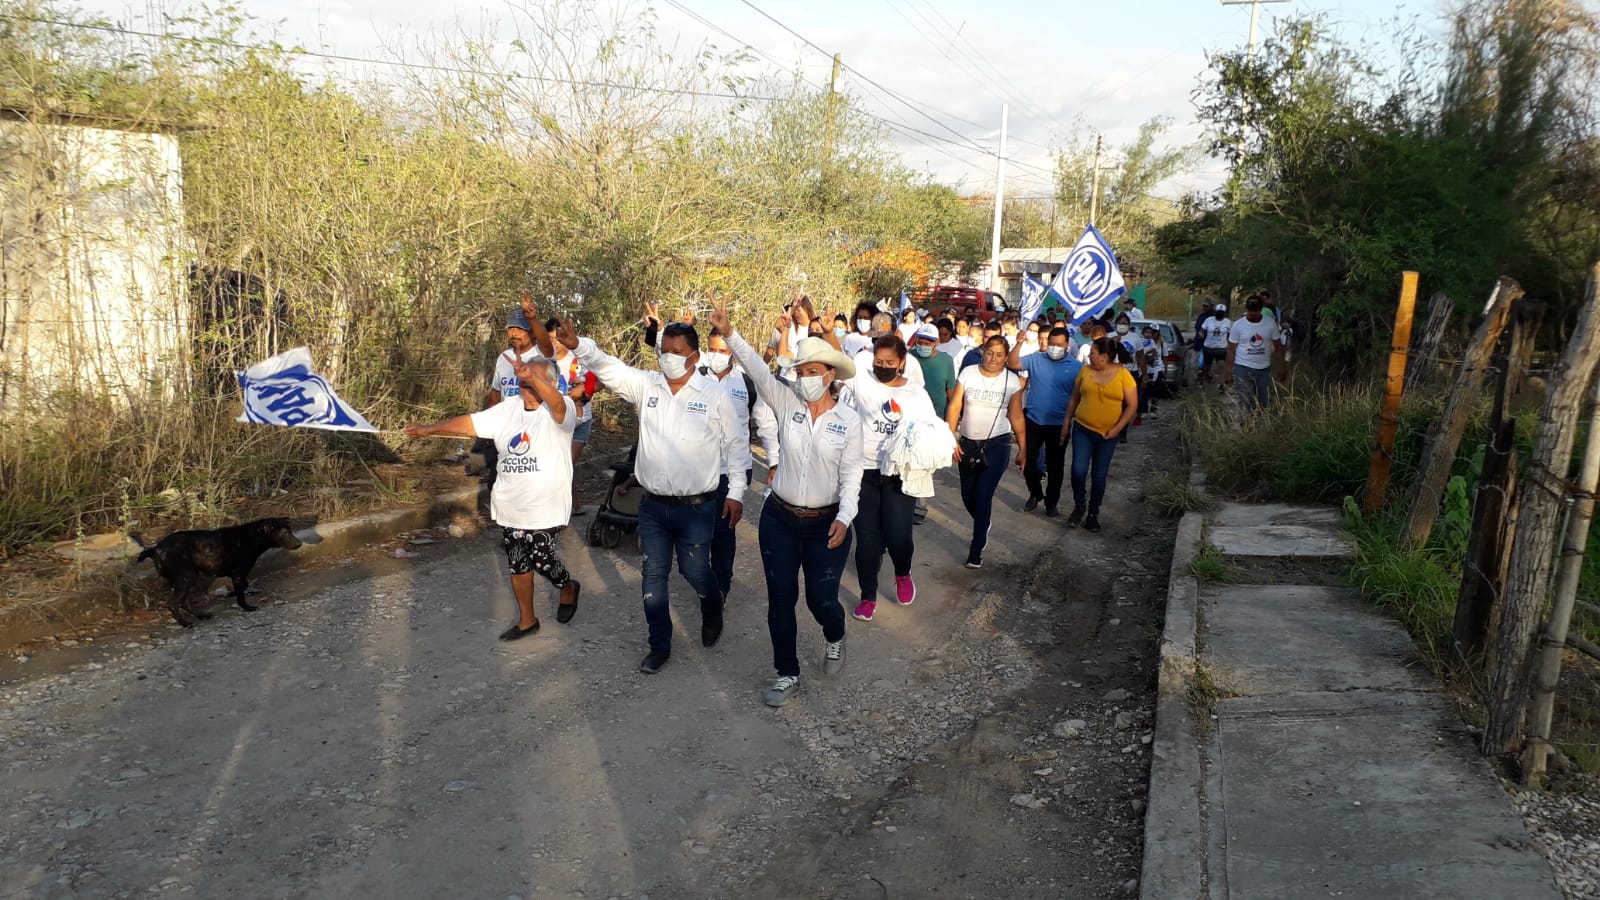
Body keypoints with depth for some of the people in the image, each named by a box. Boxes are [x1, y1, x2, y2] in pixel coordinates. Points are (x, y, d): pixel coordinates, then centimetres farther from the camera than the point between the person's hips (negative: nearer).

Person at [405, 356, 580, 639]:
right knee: (517, 563, 13)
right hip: (510, 506, 7)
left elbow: (557, 403, -38)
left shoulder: (561, 409, -14)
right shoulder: (507, 409, 6)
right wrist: (431, 428, 0)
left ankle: (568, 589, 30)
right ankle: (527, 620, 30)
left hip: (544, 507, -6)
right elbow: (470, 423, 7)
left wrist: (532, 377, -54)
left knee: (541, 559, -4)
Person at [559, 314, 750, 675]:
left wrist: (736, 492, -3)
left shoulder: (715, 394, -8)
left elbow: (736, 443, -1)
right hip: (653, 505, 3)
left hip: (696, 507, -3)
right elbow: (608, 367, -11)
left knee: (695, 572, 7)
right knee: (653, 575, 11)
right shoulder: (646, 385, 0)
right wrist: (577, 345, -31)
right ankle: (660, 645, 28)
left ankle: (712, 614, 42)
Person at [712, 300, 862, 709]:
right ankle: (787, 674, 25)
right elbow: (757, 369, -17)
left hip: (826, 524, -2)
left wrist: (844, 517, -17)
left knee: (821, 600, 5)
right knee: (780, 599, 7)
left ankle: (834, 639, 42)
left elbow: (852, 473, -5)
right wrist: (729, 333, -31)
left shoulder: (850, 419, -6)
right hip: (779, 519, 2)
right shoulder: (787, 403, -3)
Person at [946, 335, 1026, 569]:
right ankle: (983, 527, 42)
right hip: (967, 443, 2)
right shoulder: (967, 374, -5)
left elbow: (1016, 417, 1)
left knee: (982, 496, -10)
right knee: (968, 497, 10)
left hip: (997, 445, -2)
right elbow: (954, 408, -2)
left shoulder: (1012, 381, -5)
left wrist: (1023, 449, 3)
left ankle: (976, 549, 4)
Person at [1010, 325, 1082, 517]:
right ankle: (1035, 493, 31)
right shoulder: (1035, 359, 0)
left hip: (1059, 424, -1)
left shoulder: (1076, 367, -2)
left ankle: (1052, 502, 24)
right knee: (1028, 460, 9)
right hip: (1033, 420, 1)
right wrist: (1019, 343, -23)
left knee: (1055, 466, 9)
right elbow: (1012, 364, -11)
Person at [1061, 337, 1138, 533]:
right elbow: (1074, 398, 10)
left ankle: (1093, 514, 21)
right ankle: (1078, 507, 13)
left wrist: (1117, 428, -11)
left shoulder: (1123, 375, -6)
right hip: (1082, 429, 1)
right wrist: (1067, 422, 10)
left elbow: (1132, 404, -4)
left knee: (1099, 475, 6)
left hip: (1107, 435, -1)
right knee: (1078, 470, -11)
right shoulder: (1085, 371, 0)